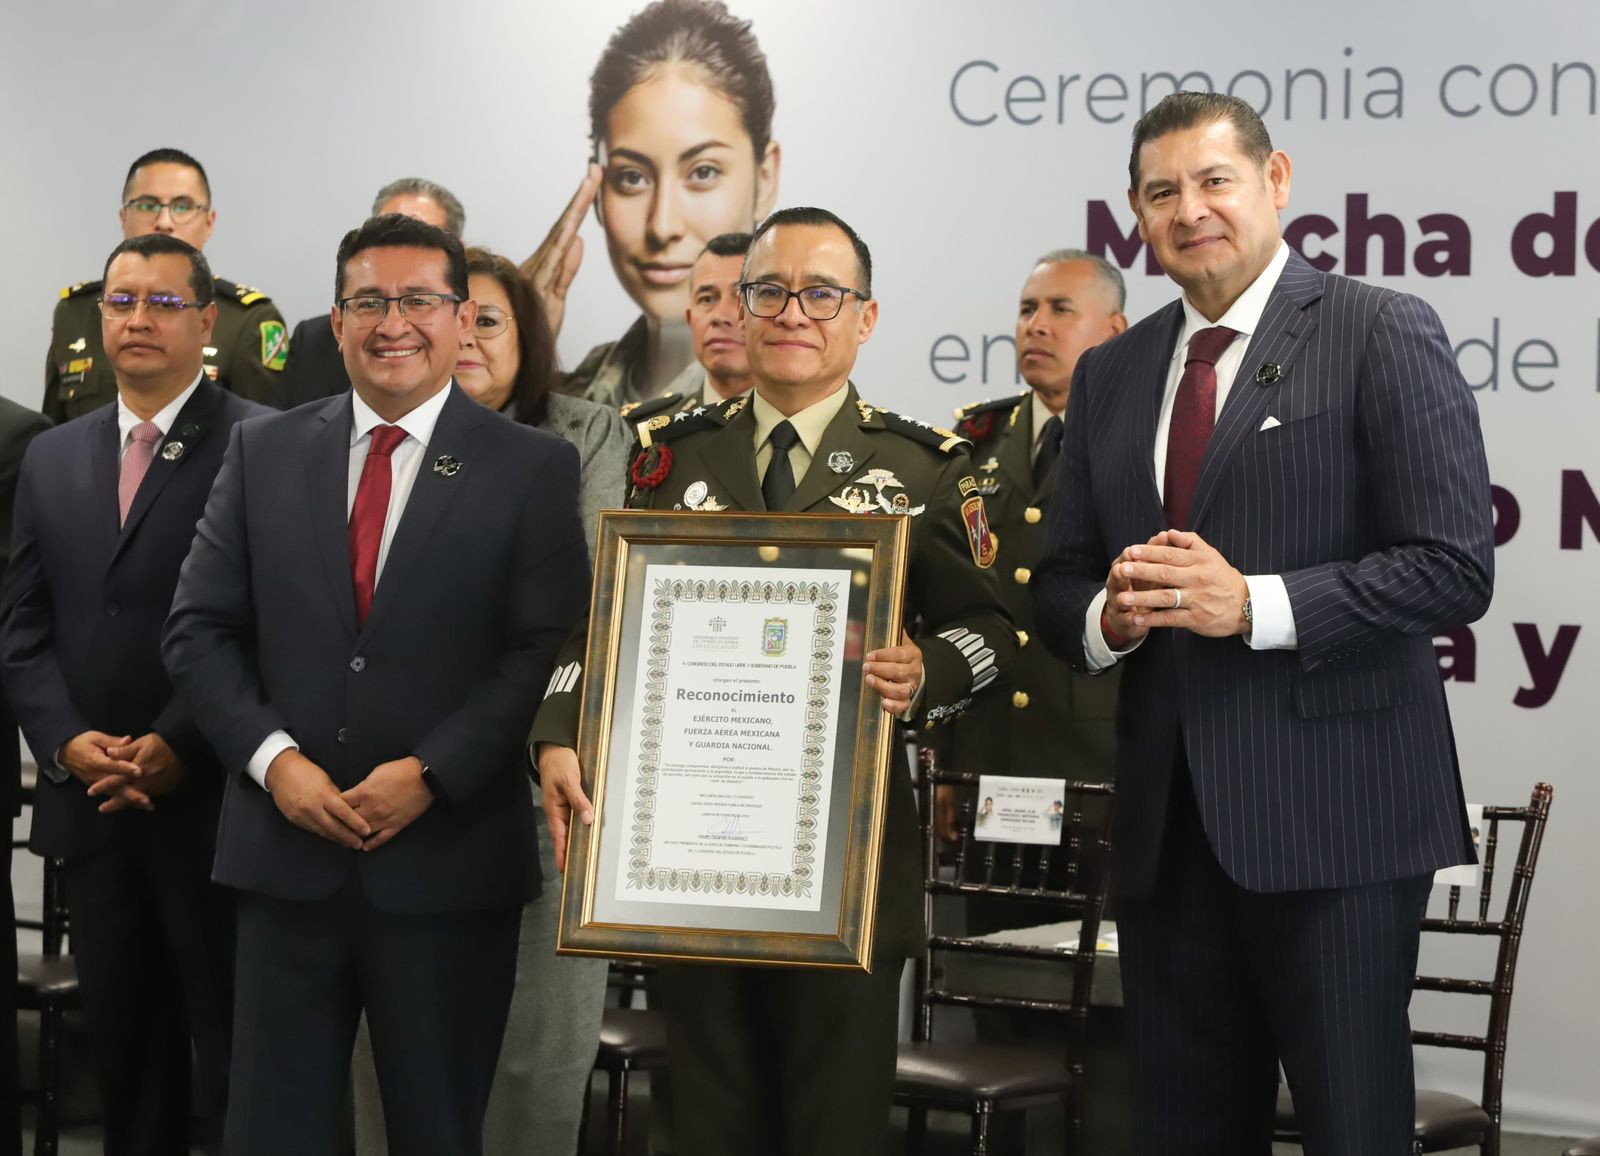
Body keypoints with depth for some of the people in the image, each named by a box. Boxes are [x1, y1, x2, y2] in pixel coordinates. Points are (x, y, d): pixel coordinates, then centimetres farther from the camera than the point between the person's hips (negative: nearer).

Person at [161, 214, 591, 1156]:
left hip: (449, 861, -2)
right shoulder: (263, 453, 8)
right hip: (287, 850, 2)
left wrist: (431, 775, -15)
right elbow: (200, 629, 6)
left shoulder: (534, 469, -1)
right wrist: (274, 758, -8)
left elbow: (548, 651, -6)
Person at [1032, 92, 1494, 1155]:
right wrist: (1109, 616, -7)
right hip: (1167, 821, 6)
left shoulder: (1382, 336, -3)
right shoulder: (1111, 374, 15)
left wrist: (1253, 605, -19)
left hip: (1333, 819, -5)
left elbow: (1455, 567, -11)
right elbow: (1061, 584, 17)